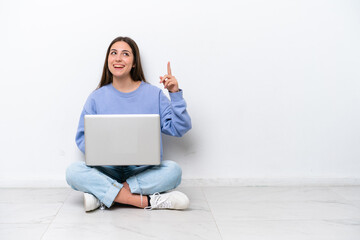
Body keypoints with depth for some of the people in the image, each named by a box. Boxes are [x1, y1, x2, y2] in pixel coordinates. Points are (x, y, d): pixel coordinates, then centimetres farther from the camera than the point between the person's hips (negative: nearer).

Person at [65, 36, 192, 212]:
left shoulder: (153, 94, 4)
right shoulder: (97, 97, 6)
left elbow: (179, 129, 1)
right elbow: (82, 139, 7)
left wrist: (175, 94, -8)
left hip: (144, 170, 0)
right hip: (108, 169, 1)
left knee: (173, 170, -30)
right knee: (74, 171, -27)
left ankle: (102, 194, -26)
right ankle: (147, 201, -30)